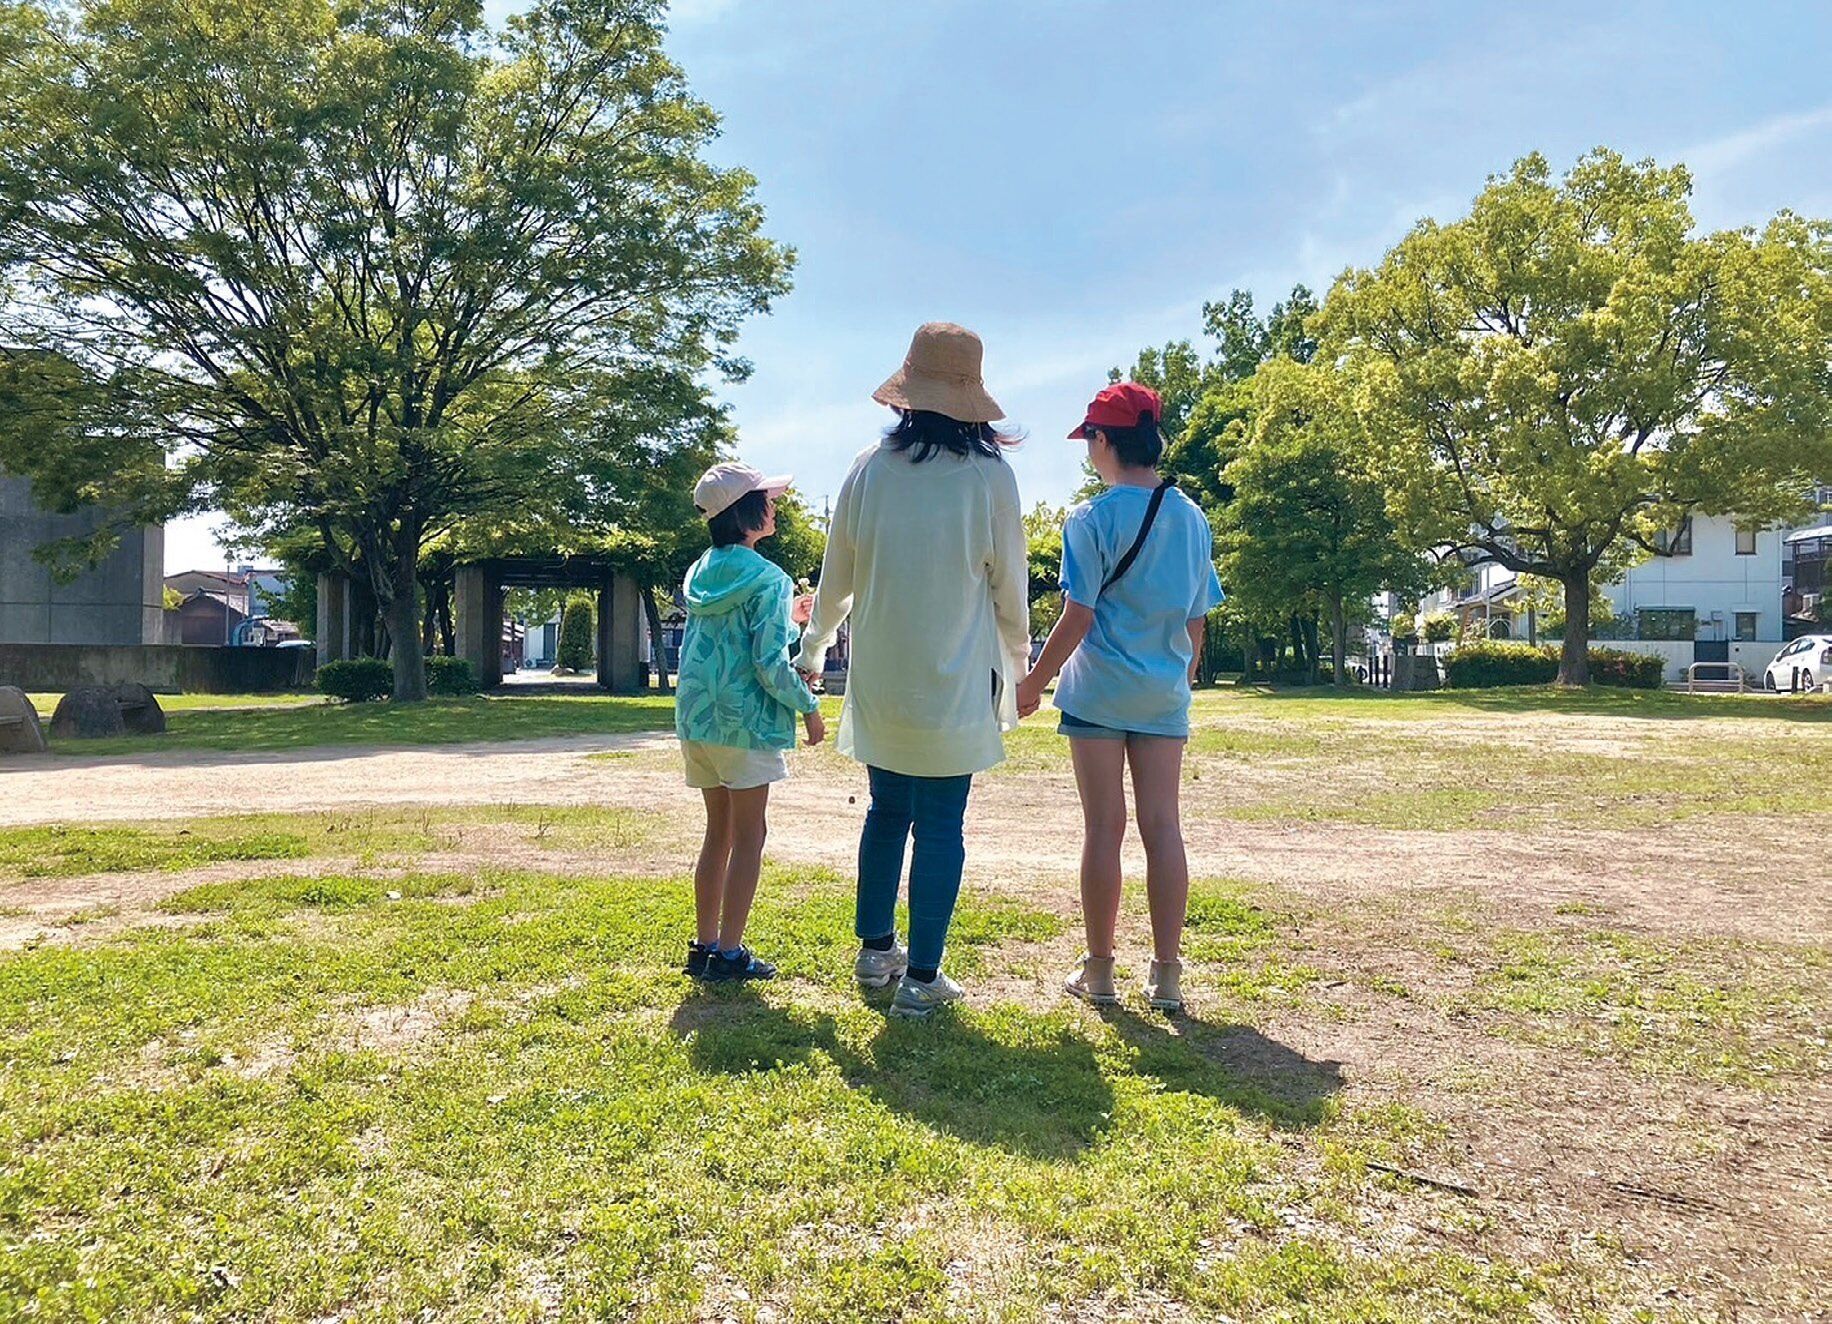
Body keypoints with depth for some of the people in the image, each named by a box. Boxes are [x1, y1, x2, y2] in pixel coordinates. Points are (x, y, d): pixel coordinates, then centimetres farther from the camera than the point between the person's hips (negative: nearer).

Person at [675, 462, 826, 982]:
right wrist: (808, 706, -4)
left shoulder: (699, 573, 10)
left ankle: (704, 945, 21)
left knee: (717, 833, 16)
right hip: (745, 721, -7)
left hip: (697, 718, 7)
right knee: (748, 838, 3)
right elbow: (770, 664, -18)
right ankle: (729, 953, 6)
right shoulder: (766, 578, -13)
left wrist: (788, 622, 23)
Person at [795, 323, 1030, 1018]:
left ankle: (876, 949, 28)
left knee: (887, 811, 18)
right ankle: (921, 978, 9)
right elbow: (1009, 585, -1)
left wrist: (813, 649, 24)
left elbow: (836, 578, 7)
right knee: (941, 827, 4)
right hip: (956, 680, -3)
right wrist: (1017, 661, 16)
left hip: (879, 678, 3)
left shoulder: (869, 470, -2)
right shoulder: (989, 476, -8)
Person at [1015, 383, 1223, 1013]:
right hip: (1164, 694, 4)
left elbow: (1077, 617, -12)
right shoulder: (1193, 519, 7)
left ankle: (1099, 971, 12)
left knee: (1104, 829, 2)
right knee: (1163, 827, 5)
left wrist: (1033, 683, -3)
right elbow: (1197, 620, 11)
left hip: (1098, 692, -4)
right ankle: (1166, 974, 10)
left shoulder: (1092, 519, -10)